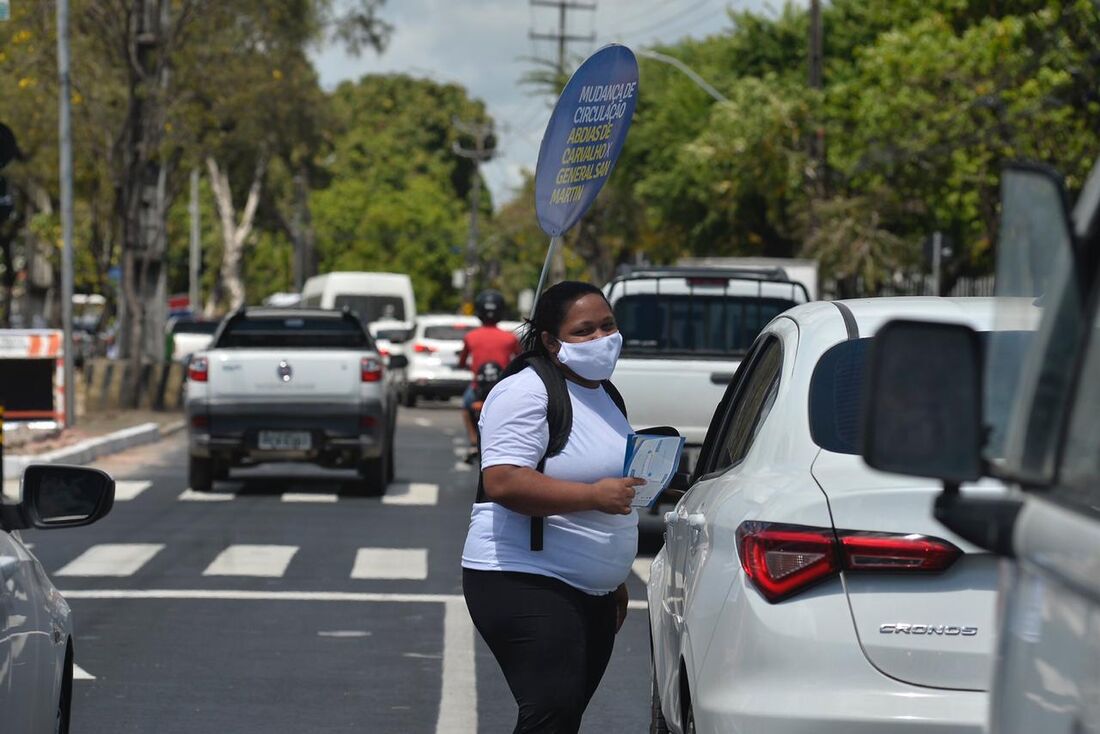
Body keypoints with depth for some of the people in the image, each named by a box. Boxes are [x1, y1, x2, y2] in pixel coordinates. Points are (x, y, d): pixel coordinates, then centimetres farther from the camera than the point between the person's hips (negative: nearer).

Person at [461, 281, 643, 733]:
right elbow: (502, 482, -24)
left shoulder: (604, 396, 17)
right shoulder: (527, 392, -12)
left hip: (591, 593, 9)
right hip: (524, 583, -9)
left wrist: (616, 582, 27)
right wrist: (593, 496, -28)